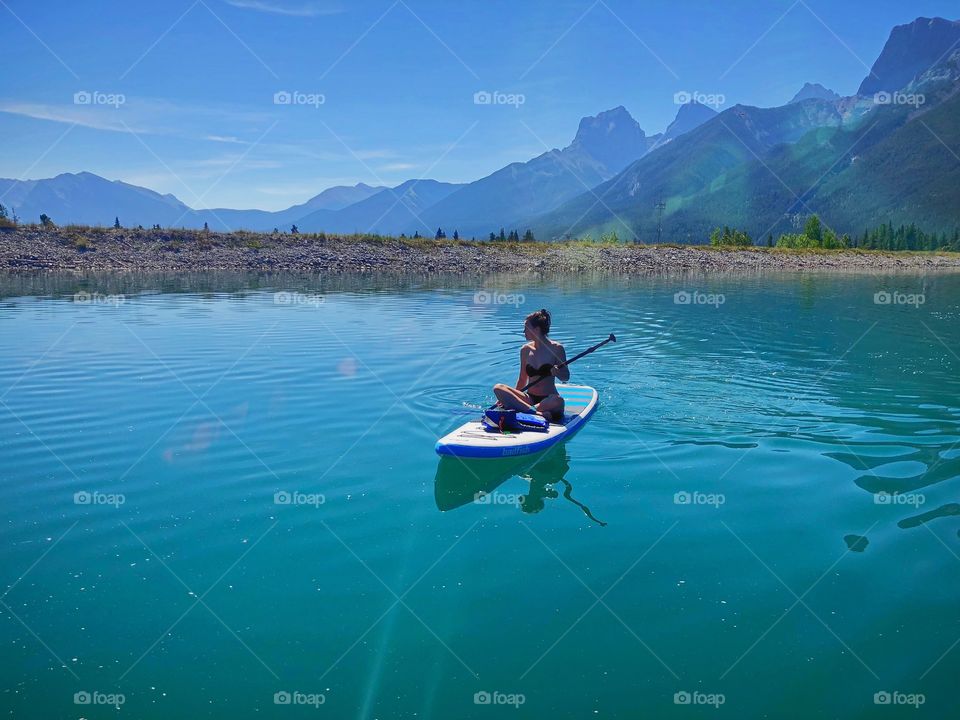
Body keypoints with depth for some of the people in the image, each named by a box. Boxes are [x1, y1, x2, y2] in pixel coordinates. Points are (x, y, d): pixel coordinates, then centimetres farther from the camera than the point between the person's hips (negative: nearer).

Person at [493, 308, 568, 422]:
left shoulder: (556, 348, -4)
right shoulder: (525, 350, 8)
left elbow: (566, 377, -1)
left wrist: (557, 373, -24)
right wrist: (507, 397, 8)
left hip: (548, 400, -4)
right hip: (529, 398, 4)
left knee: (558, 401, -39)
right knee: (498, 388, -19)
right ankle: (538, 413, -35)